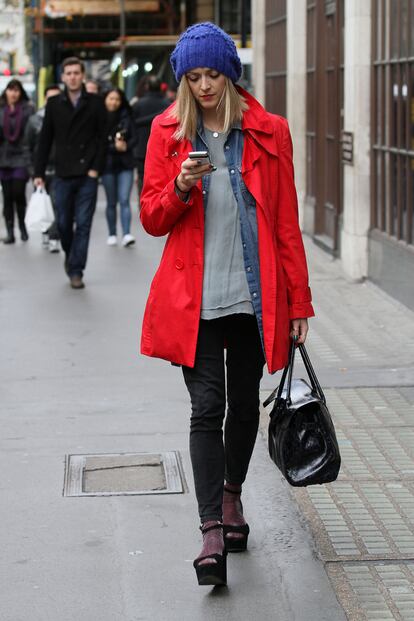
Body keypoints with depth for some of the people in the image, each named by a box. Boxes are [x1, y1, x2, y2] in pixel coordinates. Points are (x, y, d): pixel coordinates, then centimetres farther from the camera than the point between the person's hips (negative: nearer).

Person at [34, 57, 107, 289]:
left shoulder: (96, 103, 1)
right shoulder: (54, 104, 6)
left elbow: (102, 138, 0)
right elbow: (45, 140, 8)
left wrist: (96, 168, -8)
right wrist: (39, 172, 4)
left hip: (87, 175, -2)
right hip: (63, 174, 2)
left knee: (83, 224, -3)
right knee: (64, 224, 6)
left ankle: (76, 271, 3)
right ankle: (70, 256, 31)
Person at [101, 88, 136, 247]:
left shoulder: (126, 117, 4)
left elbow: (133, 138, 5)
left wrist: (125, 146, -14)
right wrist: (114, 146, -16)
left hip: (125, 164, 1)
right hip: (107, 164, -1)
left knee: (124, 200, -9)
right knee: (111, 202, 9)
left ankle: (127, 234, -15)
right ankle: (112, 234, 18)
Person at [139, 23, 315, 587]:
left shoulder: (268, 132, 2)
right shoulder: (168, 132, 3)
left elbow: (287, 222, 4)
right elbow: (152, 219, 5)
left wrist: (299, 302, 2)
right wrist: (181, 186, -16)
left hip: (253, 295, 1)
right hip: (193, 298, -1)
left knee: (244, 402, 12)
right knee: (207, 405, -8)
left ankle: (232, 494, 36)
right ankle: (213, 531, -9)